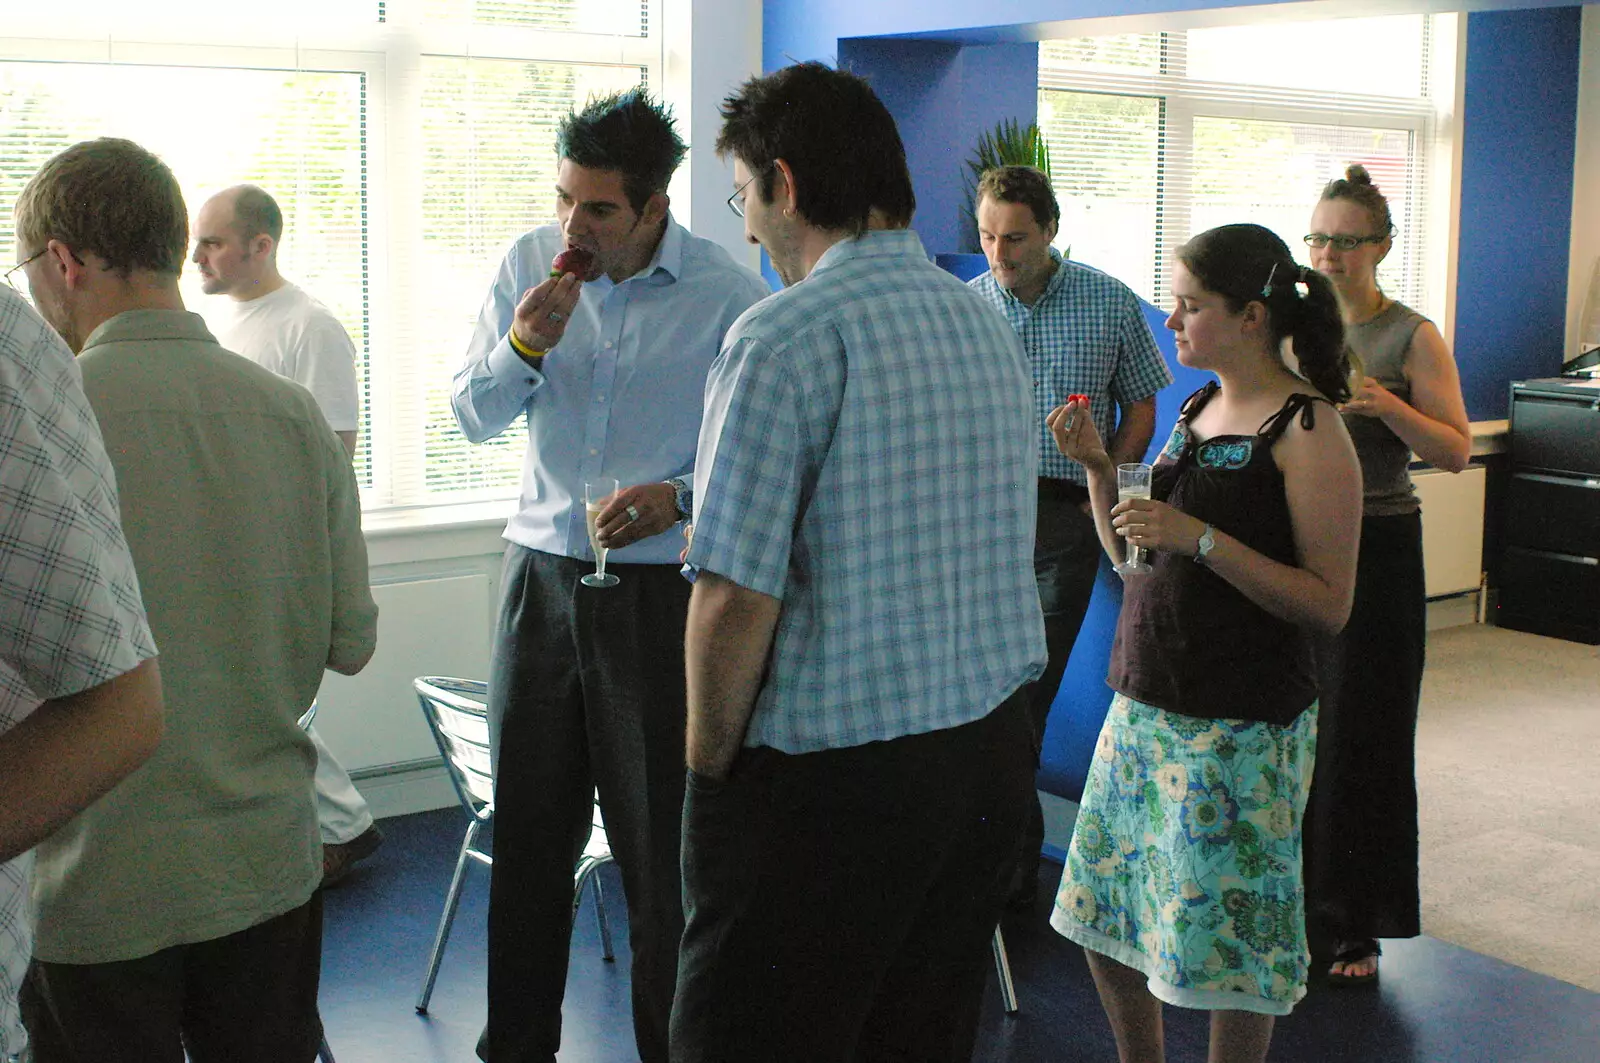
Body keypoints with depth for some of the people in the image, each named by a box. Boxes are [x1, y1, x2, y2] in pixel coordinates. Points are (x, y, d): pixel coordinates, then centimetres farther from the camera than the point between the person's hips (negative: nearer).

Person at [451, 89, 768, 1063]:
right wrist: (524, 345, -12)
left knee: (659, 845, 4)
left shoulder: (729, 295, -9)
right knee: (529, 834, 12)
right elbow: (475, 417, 8)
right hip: (542, 576, 4)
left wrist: (678, 496, -23)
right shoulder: (531, 264, 4)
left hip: (660, 591, -4)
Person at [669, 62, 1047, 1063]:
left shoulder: (786, 336, -15)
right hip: (992, 751, 8)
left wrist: (709, 763, -7)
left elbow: (736, 597, -20)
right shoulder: (989, 324, 10)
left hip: (831, 777, -8)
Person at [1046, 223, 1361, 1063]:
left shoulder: (1308, 430, -12)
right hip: (1145, 703, 8)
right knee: (1104, 909, 16)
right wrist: (1098, 466, 1)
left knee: (1227, 935, 2)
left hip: (1243, 724, -8)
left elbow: (1330, 605, -17)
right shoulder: (1198, 409, 10)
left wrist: (1200, 538, -23)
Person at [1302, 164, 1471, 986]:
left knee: (1358, 736, 1)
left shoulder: (1412, 338, -3)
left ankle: (1354, 925, 13)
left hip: (1375, 549, -3)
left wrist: (1388, 406, -22)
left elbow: (1455, 453, -7)